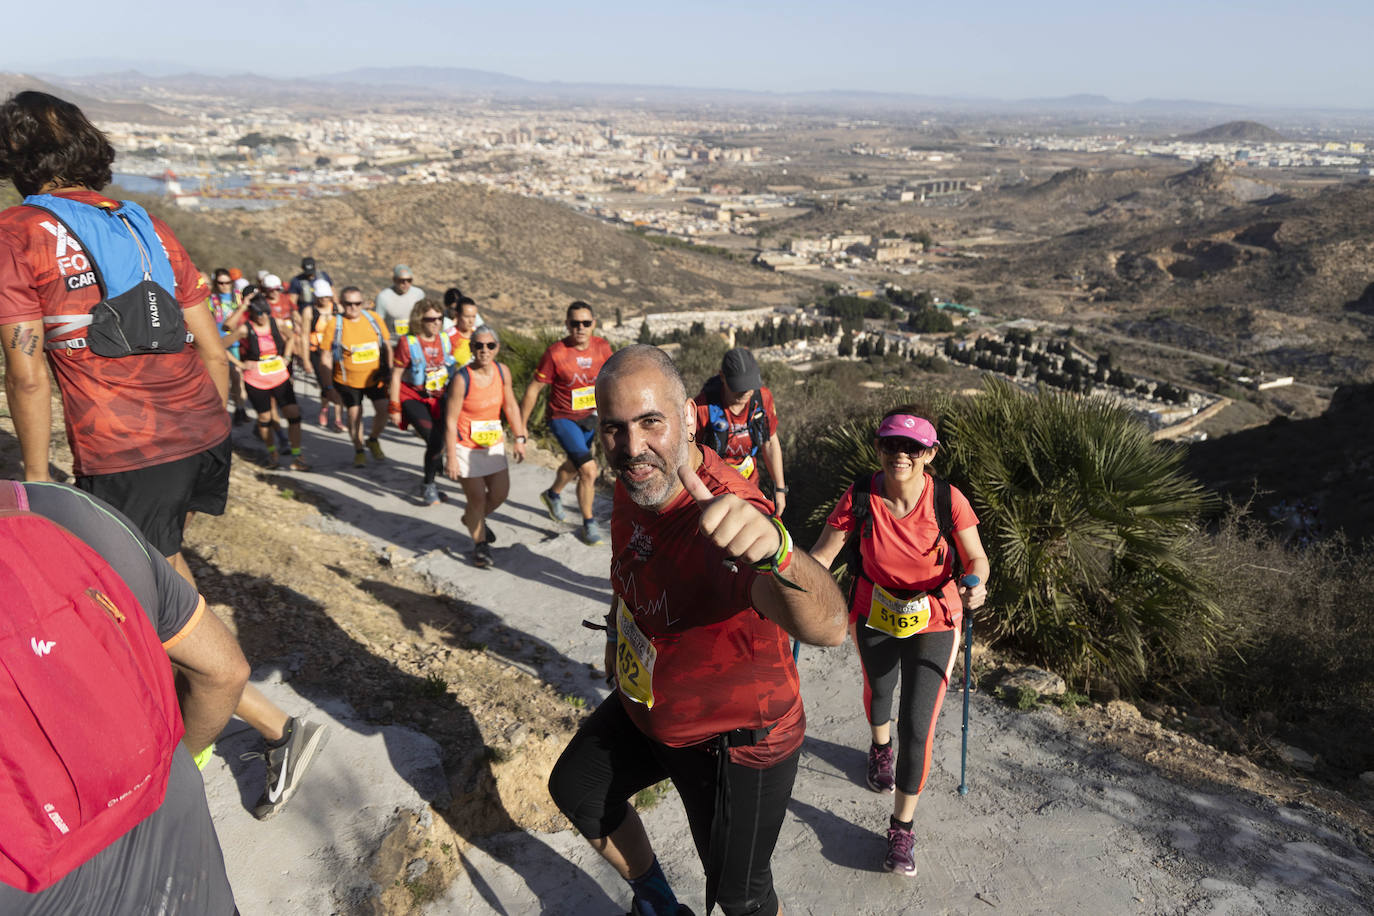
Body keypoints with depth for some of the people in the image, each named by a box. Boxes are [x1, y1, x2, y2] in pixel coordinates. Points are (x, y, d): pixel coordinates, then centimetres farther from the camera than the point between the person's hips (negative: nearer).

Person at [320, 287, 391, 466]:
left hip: (375, 378, 2)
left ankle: (374, 440, 22)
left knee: (384, 409, -6)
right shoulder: (334, 325, -10)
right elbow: (325, 358, -5)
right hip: (348, 382, -2)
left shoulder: (373, 318, -2)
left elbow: (386, 346, 9)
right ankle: (359, 450, 23)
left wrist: (389, 371, 5)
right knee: (354, 414, 1)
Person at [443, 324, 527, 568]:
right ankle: (480, 544, 20)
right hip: (465, 446, -6)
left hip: (493, 443, 6)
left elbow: (510, 406, 7)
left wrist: (519, 439, 3)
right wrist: (451, 457, -20)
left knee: (500, 493, 13)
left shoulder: (502, 371, -5)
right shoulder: (462, 378, -21)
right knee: (477, 497, -3)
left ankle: (472, 519, 44)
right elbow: (450, 420, -18)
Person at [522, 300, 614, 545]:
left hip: (589, 416, 6)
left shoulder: (601, 346, -9)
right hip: (563, 418, -6)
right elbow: (534, 389, -13)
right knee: (589, 470, -17)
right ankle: (588, 524, 2)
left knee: (574, 465, 26)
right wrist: (521, 427, -9)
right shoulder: (555, 353, -21)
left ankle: (552, 494, 58)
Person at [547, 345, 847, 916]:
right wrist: (616, 634, 25)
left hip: (734, 742, -8)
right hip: (642, 709, 8)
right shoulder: (634, 484, -11)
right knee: (574, 790, 25)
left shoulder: (723, 521, -40)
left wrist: (773, 548, -77)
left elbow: (827, 628, -57)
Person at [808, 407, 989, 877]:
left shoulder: (948, 500, -22)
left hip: (933, 620, -2)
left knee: (917, 727, -6)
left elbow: (976, 558, -12)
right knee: (878, 689, 29)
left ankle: (902, 828, 17)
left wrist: (976, 586, -34)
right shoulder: (859, 497, -21)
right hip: (873, 614, 2)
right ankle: (880, 747, 65)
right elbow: (822, 552, -15)